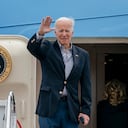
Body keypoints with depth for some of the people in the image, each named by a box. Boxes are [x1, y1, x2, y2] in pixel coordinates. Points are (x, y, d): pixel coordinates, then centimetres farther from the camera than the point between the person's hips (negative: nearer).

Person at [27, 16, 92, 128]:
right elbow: (31, 47, -17)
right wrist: (40, 34, -36)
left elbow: (86, 85, 8)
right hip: (49, 106, -2)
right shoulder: (47, 48, 4)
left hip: (71, 109, 2)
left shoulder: (83, 55, 9)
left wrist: (86, 110, 1)